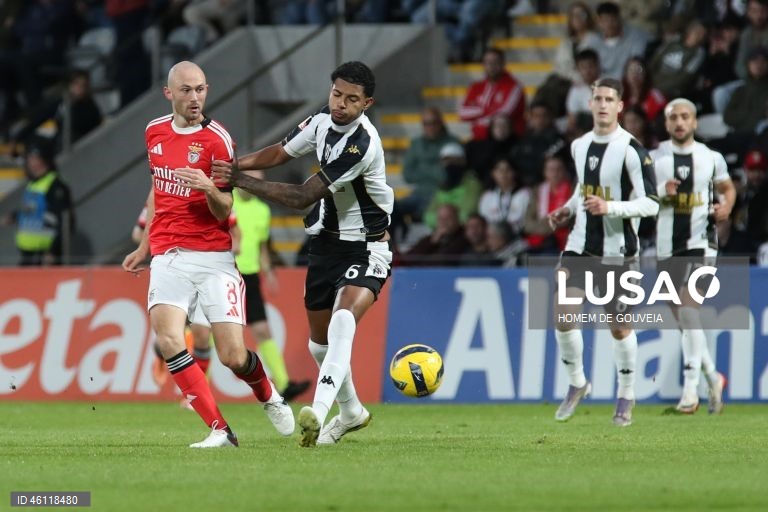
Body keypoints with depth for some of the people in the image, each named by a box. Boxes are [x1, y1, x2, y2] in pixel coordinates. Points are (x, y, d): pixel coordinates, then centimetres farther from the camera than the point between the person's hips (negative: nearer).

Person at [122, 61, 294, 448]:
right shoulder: (154, 132, 10)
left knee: (233, 356, -8)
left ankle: (269, 397, 28)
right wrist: (145, 246, 30)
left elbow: (223, 213, -8)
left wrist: (209, 189, -30)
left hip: (213, 258, -3)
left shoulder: (217, 139, -7)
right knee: (168, 340, -22)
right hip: (168, 257, 4)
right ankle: (220, 430, -17)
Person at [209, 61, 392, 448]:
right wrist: (237, 164, -2)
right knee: (319, 342, 14)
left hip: (366, 247, -8)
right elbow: (281, 152, 15)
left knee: (343, 319, -33)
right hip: (326, 242, 8)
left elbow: (302, 197, -26)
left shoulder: (361, 144, -27)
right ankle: (350, 411, 39)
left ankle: (318, 412, -46)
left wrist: (242, 180, -24)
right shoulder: (324, 121, -3)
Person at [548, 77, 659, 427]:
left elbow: (651, 204, -15)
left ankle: (626, 397, 21)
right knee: (562, 315, -9)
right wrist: (568, 210, 8)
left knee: (620, 327, 3)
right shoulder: (579, 146, 8)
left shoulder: (631, 150, -12)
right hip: (580, 245, 5)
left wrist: (609, 207, -26)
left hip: (617, 250, -5)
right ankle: (577, 384, 12)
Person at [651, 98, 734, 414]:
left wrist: (726, 207, -1)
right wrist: (660, 194, -14)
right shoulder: (653, 159, 4)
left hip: (701, 242, -3)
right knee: (684, 319, 9)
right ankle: (713, 377, 28)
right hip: (667, 245, 3)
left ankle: (691, 387, -20)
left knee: (688, 307, -20)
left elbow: (728, 188, 20)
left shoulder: (711, 158, 4)